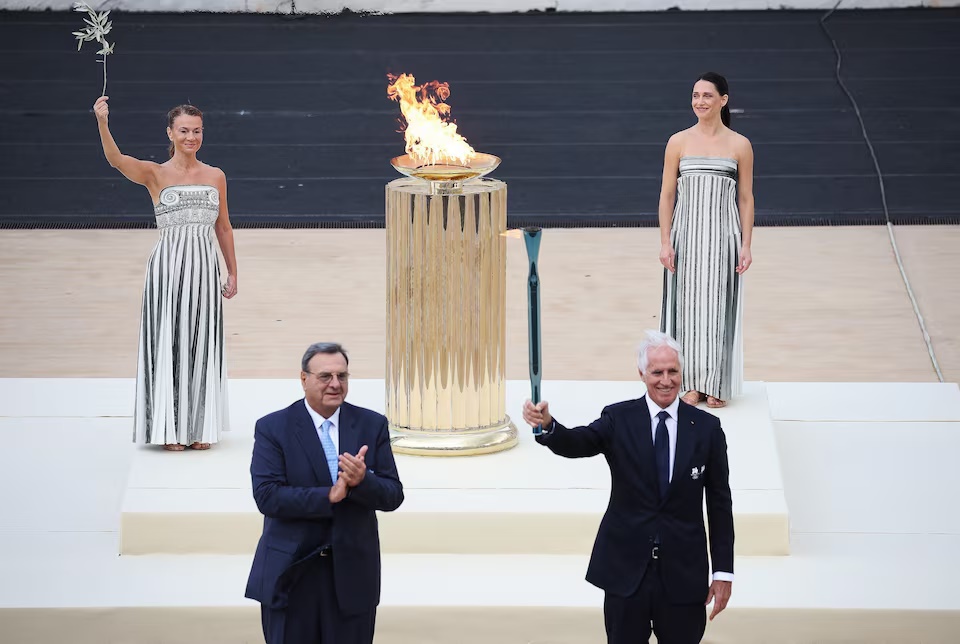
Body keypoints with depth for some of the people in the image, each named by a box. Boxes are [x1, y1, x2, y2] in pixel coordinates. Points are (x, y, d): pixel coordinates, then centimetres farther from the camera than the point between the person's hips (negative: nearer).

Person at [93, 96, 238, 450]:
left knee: (201, 345, 6)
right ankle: (170, 428, 8)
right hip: (168, 265, -3)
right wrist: (102, 123, -38)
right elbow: (117, 160, -21)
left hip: (204, 267, 3)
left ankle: (199, 427, 16)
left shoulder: (216, 176, 9)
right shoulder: (155, 175, -2)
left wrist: (232, 273, 14)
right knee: (167, 341, -1)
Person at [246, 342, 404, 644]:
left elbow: (393, 496, -1)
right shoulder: (272, 428, -4)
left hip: (352, 574, 2)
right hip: (291, 574, -2)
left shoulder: (372, 425, 3)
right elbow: (267, 496, -14)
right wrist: (329, 496, -23)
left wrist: (362, 481, -22)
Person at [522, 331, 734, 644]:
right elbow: (577, 443, -20)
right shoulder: (618, 419, -1)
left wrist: (723, 571, 1)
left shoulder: (706, 427, 0)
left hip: (683, 572, 0)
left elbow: (720, 503, 3)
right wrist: (546, 424, -43)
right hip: (626, 569, 0)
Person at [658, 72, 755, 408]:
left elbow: (746, 199, 3)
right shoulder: (679, 142, 2)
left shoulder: (739, 145, 0)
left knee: (719, 306, 4)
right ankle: (692, 383, 14)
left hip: (724, 236, -1)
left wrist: (746, 245, -1)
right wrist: (665, 242, -3)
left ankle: (717, 384, 15)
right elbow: (667, 194, 3)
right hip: (686, 235, 1)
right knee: (688, 304, 5)